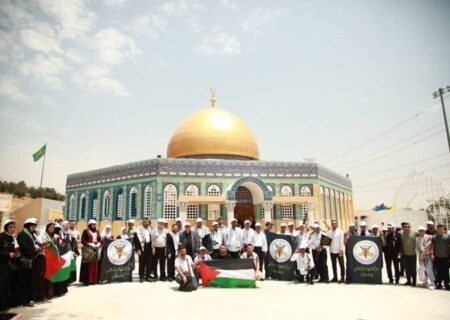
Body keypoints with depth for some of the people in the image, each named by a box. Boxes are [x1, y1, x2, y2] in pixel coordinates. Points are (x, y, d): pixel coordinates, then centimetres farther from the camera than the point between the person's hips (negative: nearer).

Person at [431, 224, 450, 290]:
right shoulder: (434, 237, 5)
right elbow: (432, 246, 6)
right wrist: (432, 254, -3)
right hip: (437, 257, 1)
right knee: (438, 272, 8)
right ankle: (439, 283, 16)